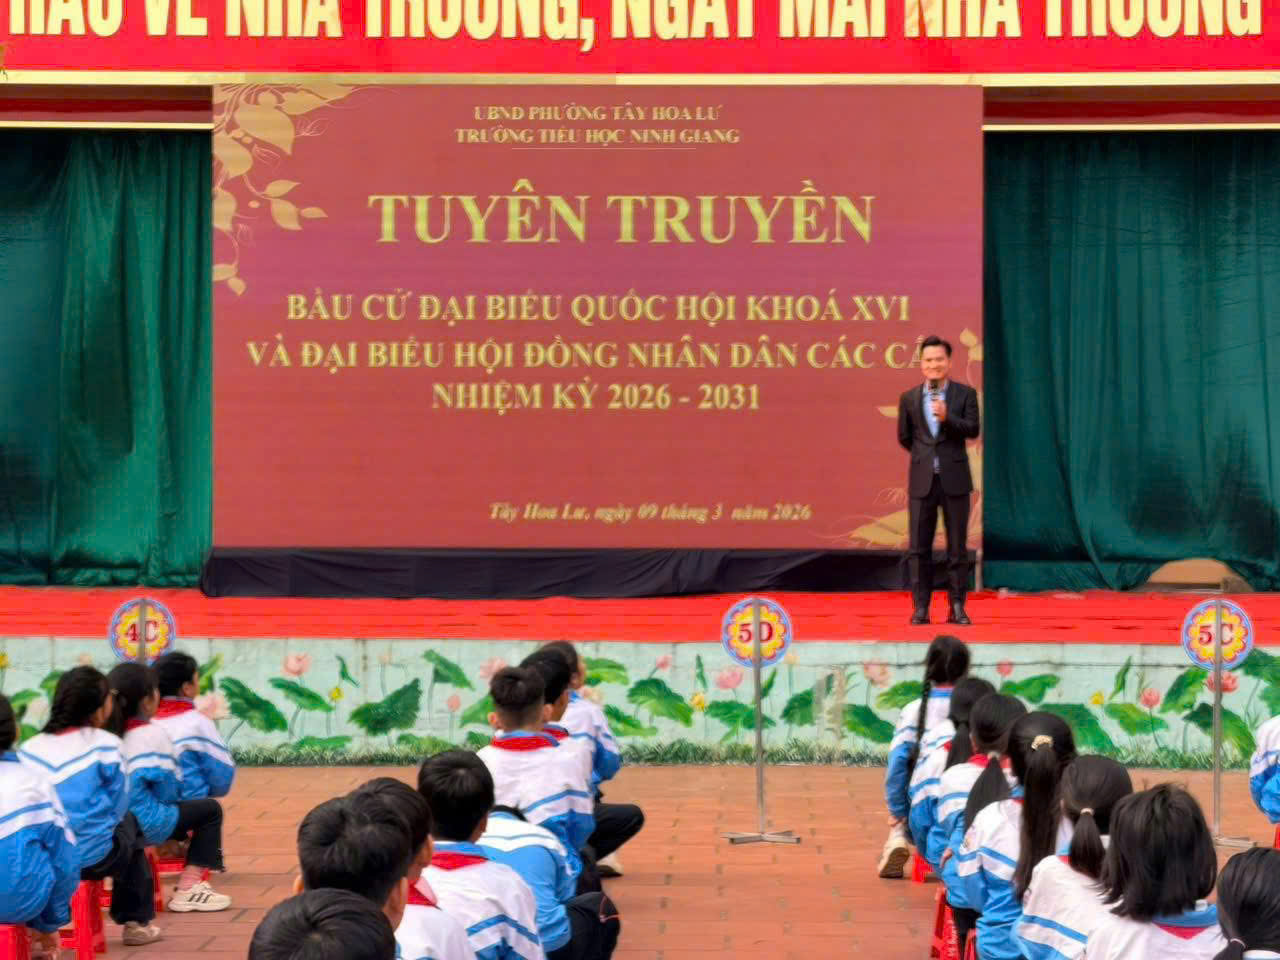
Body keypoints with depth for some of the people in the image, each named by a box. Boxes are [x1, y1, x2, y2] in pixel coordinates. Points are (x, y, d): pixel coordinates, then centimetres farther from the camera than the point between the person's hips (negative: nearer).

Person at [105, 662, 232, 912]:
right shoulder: (153, 734, -9)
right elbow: (168, 790, -8)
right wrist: (172, 797, 13)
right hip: (144, 825, -7)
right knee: (210, 809, 11)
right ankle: (187, 890, 3)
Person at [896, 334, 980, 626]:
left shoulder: (965, 394, 1)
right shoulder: (909, 398, 6)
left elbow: (973, 429, -9)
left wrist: (947, 417, -22)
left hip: (954, 479, -2)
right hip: (922, 480, 2)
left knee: (957, 547, 2)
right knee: (919, 547, 1)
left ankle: (957, 607, 8)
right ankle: (921, 607, 7)